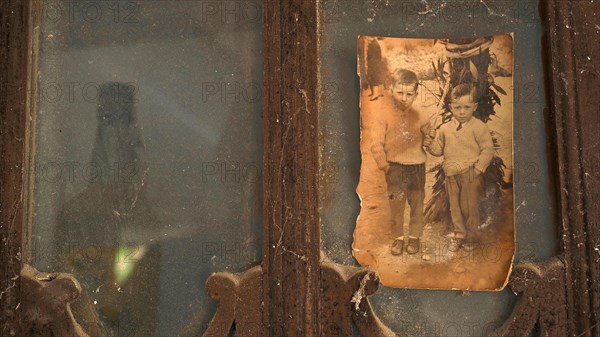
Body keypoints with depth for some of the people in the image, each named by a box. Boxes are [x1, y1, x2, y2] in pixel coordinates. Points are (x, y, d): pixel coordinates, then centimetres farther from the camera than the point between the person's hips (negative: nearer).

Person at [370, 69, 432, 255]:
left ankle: (415, 236, 29)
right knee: (395, 205, 5)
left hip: (416, 166, 2)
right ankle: (398, 237, 22)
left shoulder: (419, 117, -5)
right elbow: (376, 143, -12)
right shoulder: (384, 115, -12)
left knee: (417, 203, 13)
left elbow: (429, 138, 10)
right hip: (395, 168, -2)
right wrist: (383, 164, -13)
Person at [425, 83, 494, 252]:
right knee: (454, 206, 13)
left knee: (469, 207, 3)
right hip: (451, 175, 4)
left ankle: (471, 237, 21)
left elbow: (488, 149, -6)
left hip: (471, 175, -4)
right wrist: (430, 143, -12)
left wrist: (478, 168, -12)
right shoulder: (445, 128, 6)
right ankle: (458, 234, 29)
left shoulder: (478, 127, -6)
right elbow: (439, 149, 9)